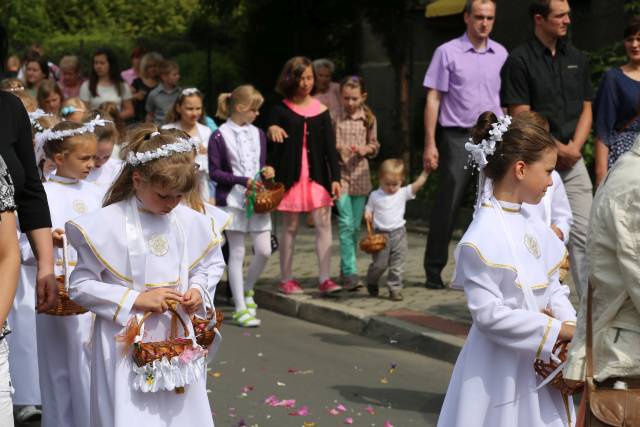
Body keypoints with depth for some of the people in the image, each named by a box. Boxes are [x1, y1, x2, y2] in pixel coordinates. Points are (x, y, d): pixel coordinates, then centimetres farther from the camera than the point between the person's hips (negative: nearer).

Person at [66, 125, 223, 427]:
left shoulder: (192, 223, -1)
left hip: (179, 338, 4)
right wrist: (135, 299, -16)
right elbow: (79, 286, -10)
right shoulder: (107, 225, -13)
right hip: (128, 343, -4)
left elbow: (212, 263, 17)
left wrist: (198, 288, -4)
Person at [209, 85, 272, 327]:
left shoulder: (258, 134, 10)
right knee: (237, 253, 1)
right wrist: (243, 181, -17)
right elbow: (214, 172, -10)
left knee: (264, 251, 0)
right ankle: (240, 308, 6)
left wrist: (266, 171, -3)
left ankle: (247, 290, 27)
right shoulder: (219, 137, -8)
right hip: (233, 200, -5)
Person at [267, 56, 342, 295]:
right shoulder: (281, 110, 2)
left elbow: (330, 146, 4)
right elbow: (270, 139, 1)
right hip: (291, 175, -1)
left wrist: (335, 178, -3)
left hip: (317, 175, 1)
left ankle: (325, 279, -5)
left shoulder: (320, 110, 5)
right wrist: (272, 129, -23)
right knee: (290, 228, 5)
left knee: (324, 224, -6)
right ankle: (286, 279, 15)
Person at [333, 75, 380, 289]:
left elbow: (374, 145, 13)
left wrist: (367, 148, -8)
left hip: (360, 175, 4)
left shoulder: (369, 119, 5)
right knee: (346, 224, -11)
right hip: (340, 174, -4)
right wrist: (336, 147, -18)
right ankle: (350, 272, -12)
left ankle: (345, 269, 22)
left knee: (355, 226, 9)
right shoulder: (335, 118, -4)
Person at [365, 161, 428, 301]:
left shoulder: (403, 193, 2)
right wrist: (368, 216, -14)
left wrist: (426, 171, -19)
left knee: (397, 265, 3)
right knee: (379, 264, 1)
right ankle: (371, 283, 26)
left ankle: (395, 288, 12)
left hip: (398, 233, 1)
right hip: (381, 235, -1)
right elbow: (369, 210, 9)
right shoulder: (375, 196, 3)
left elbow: (418, 184, -7)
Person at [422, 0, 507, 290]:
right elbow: (433, 99, -3)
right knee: (447, 206, -3)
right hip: (458, 137, -4)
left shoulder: (500, 54, 10)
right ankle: (433, 269, 6)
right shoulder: (448, 53, -1)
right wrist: (430, 144, -8)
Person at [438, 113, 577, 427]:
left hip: (537, 362, 8)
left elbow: (553, 286, 12)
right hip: (500, 372, -8)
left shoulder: (532, 228, 7)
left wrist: (570, 323, -8)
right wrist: (557, 330, -19)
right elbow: (488, 313, -22)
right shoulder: (483, 237, -20)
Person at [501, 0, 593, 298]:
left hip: (573, 161, 5)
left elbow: (586, 109, 12)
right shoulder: (520, 61, -6)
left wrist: (574, 147, -4)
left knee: (583, 234, -1)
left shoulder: (576, 58, 12)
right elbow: (521, 117, -9)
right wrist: (558, 147, -10)